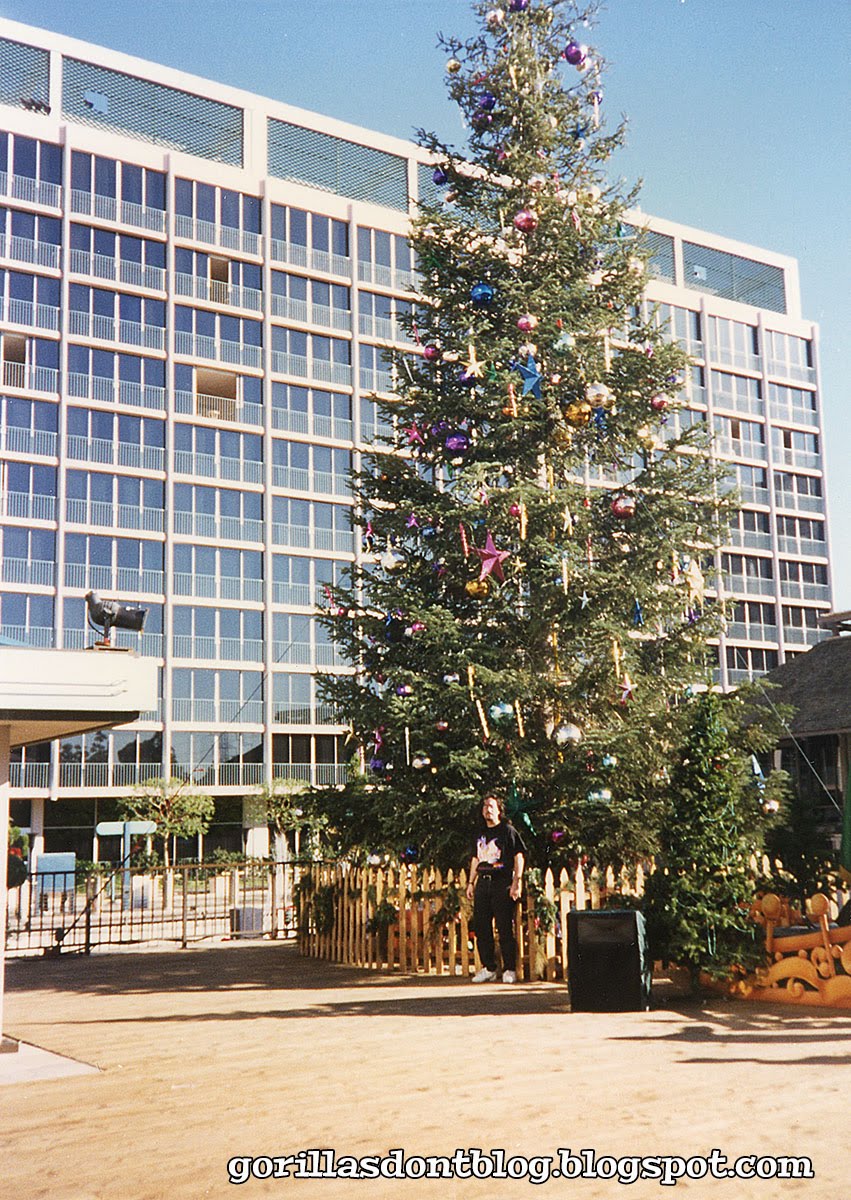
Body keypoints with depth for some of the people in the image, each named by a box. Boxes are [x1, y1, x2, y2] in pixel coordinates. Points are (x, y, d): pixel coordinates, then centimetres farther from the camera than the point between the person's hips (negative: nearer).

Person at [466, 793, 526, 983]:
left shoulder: (508, 831, 0)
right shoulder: (481, 834, 18)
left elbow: (519, 856, -4)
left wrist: (517, 882, -12)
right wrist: (471, 883, 17)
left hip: (502, 883, -6)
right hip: (483, 883, 6)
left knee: (505, 928, -6)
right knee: (481, 928, 5)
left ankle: (510, 969, 1)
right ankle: (488, 968, 14)